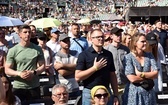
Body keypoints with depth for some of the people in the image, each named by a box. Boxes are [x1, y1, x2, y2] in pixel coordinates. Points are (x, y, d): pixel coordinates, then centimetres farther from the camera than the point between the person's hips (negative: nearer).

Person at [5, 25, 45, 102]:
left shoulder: (37, 49, 4)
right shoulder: (13, 50, -1)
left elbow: (42, 66, 5)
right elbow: (7, 70, -2)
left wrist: (34, 72, -14)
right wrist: (19, 73, -19)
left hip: (34, 87, 1)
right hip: (18, 87, -1)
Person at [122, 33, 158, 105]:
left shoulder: (149, 56, 5)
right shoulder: (128, 57, -10)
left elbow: (155, 74, -3)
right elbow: (132, 78, -18)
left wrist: (141, 74, -16)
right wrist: (149, 76, -6)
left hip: (149, 92, 4)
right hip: (134, 93, -4)